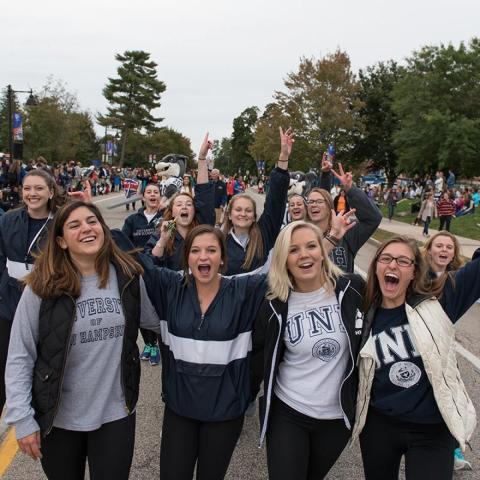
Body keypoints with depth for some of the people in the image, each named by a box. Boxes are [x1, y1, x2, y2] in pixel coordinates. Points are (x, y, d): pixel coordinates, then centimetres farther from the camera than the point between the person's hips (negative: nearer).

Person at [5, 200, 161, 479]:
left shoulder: (128, 276, -5)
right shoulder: (43, 286, -14)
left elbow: (156, 321, 9)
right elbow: (20, 357, -10)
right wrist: (22, 418, -11)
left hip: (116, 413, 1)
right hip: (58, 417, -1)